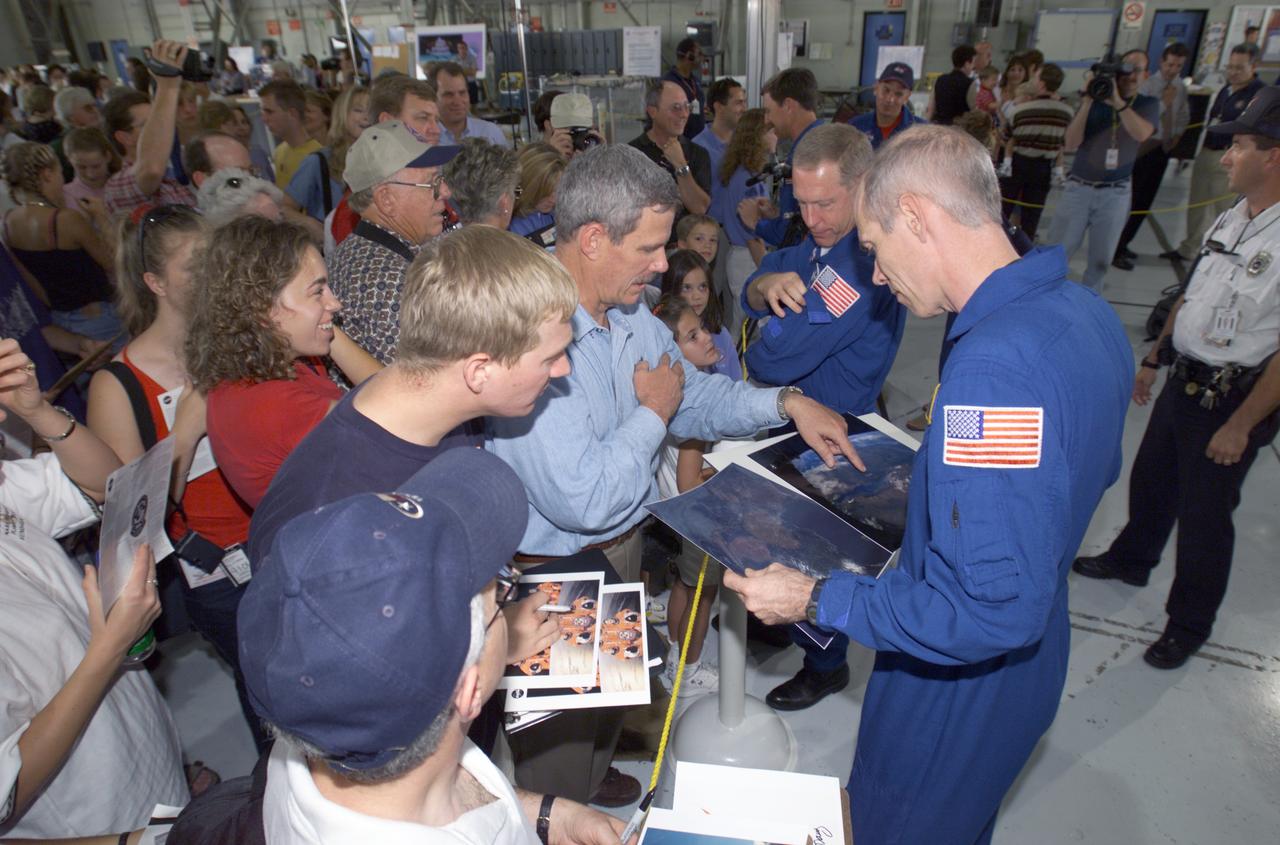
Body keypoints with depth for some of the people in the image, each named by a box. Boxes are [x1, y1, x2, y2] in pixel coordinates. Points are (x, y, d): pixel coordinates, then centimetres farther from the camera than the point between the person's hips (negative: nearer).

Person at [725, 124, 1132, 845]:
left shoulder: (994, 365, -36)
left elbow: (993, 608, -35)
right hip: (1030, 658, 8)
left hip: (962, 688, -8)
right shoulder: (1085, 310, -4)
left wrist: (817, 600, -27)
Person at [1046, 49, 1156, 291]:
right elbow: (1070, 144, -9)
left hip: (1114, 194, 1)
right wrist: (1087, 102, -14)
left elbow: (1141, 133, -18)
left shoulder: (1148, 104, 4)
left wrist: (1118, 100, -21)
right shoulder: (1094, 101, 3)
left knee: (1101, 260, 7)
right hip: (1078, 188, -1)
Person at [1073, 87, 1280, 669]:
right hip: (1185, 381, 8)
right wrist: (1154, 359, 18)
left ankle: (1189, 624, 28)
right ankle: (1130, 560, 49)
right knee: (1150, 480, 23)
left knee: (1203, 513, 7)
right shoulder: (1232, 220, 5)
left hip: (1233, 398, -8)